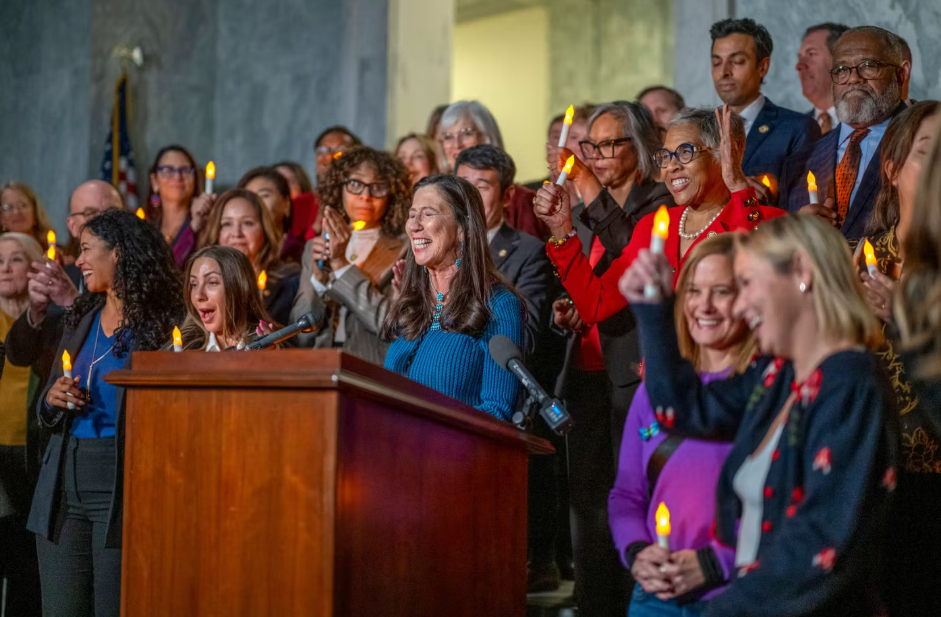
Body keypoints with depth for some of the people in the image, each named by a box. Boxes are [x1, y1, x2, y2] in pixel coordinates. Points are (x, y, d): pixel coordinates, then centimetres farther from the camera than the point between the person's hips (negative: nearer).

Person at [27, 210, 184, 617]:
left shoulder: (162, 326, -7)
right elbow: (45, 416, 20)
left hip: (122, 489, -6)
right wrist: (52, 400, -1)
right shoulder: (78, 321, 15)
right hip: (65, 486, 6)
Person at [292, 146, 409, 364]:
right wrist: (318, 277, -5)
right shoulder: (315, 248, 14)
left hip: (374, 370, -3)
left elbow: (392, 324, -12)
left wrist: (342, 265, -10)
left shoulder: (404, 253, 2)